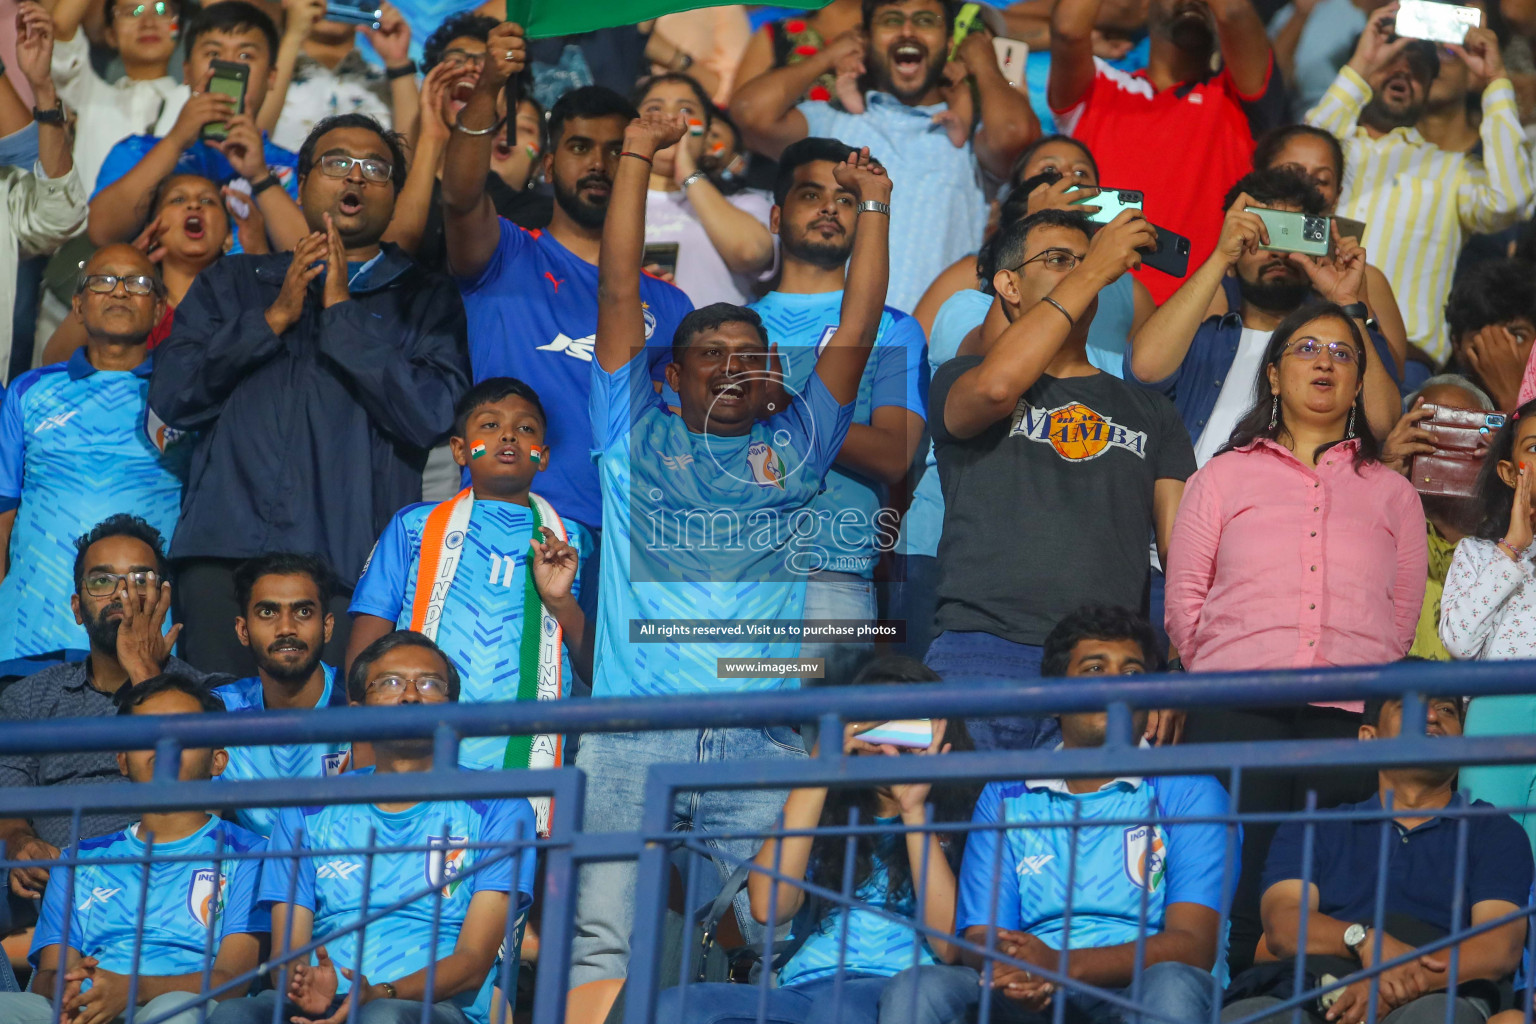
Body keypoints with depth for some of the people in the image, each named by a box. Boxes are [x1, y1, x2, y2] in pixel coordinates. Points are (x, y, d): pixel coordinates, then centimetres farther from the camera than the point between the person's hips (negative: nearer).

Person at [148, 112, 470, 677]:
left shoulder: (425, 301, 15)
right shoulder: (231, 283, 22)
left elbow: (429, 416, -2)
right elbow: (171, 396, 9)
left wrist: (342, 312, -1)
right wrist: (274, 317, 3)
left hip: (352, 566, -2)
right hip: (227, 553, 2)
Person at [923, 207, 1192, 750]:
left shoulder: (1147, 412, 22)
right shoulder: (960, 381, 15)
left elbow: (1184, 548, 13)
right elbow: (994, 385, -11)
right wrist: (1095, 270, -3)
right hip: (979, 658, -2)